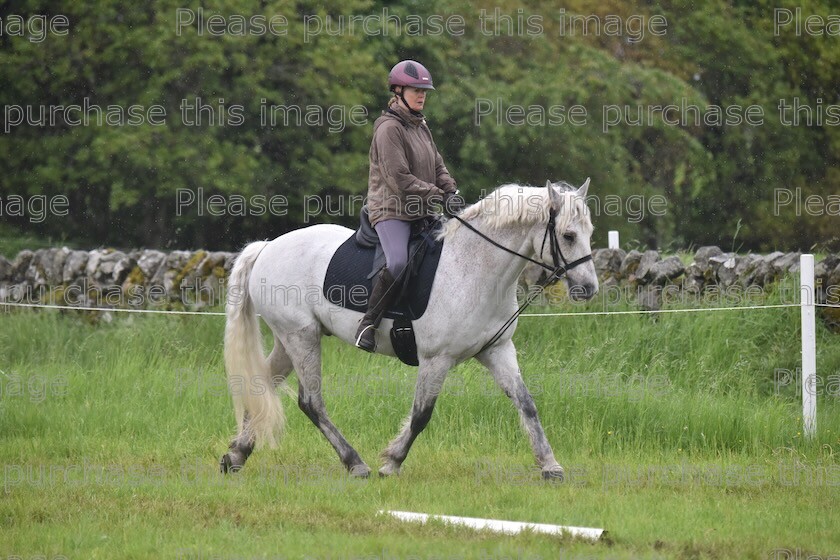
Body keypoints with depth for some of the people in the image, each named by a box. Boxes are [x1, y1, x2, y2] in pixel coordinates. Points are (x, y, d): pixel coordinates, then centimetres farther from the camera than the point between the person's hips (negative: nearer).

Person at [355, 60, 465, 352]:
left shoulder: (420, 126, 16)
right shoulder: (389, 128, -12)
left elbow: (437, 166, 18)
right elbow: (398, 179, -19)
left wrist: (451, 191, -2)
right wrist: (439, 196, -19)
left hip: (420, 212, 9)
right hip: (391, 210, -9)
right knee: (398, 264, -30)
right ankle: (368, 323, -20)